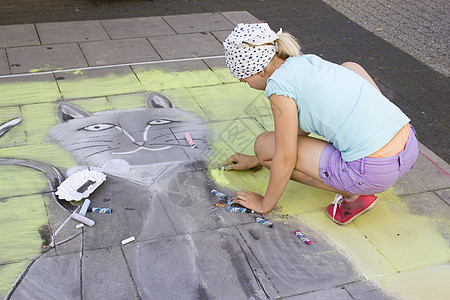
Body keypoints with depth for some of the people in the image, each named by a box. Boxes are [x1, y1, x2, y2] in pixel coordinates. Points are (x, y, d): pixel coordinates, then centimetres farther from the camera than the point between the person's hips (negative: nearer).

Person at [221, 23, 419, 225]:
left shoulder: (279, 84, -11)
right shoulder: (309, 62, 14)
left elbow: (286, 158, -6)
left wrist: (264, 204, 10)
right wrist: (255, 160, 35)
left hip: (375, 171, -8)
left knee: (264, 144, 7)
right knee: (350, 67, 31)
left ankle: (353, 195, 2)